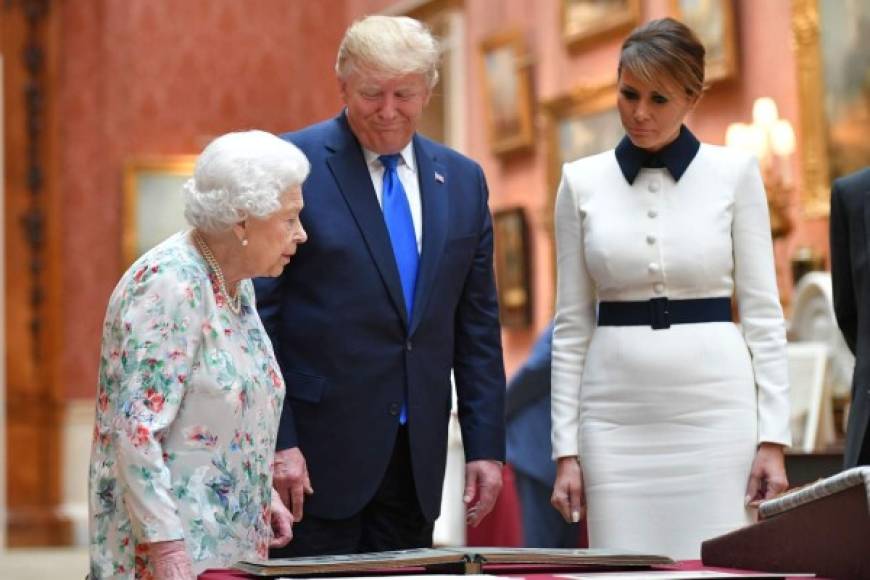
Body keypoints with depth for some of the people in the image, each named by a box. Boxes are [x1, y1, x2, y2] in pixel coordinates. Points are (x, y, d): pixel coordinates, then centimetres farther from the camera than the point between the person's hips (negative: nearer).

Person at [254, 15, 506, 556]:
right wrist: (275, 441, -13)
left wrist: (487, 447, 7)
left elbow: (477, 326, 12)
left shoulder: (462, 181, 10)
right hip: (317, 452, -5)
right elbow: (256, 314, -7)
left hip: (417, 457, 5)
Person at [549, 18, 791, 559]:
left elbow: (762, 311, 1)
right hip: (617, 418, 1)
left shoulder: (735, 172, 1)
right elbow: (571, 323, 7)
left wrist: (773, 437, -6)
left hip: (716, 412, -1)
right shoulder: (582, 181, 5)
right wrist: (566, 446, 2)